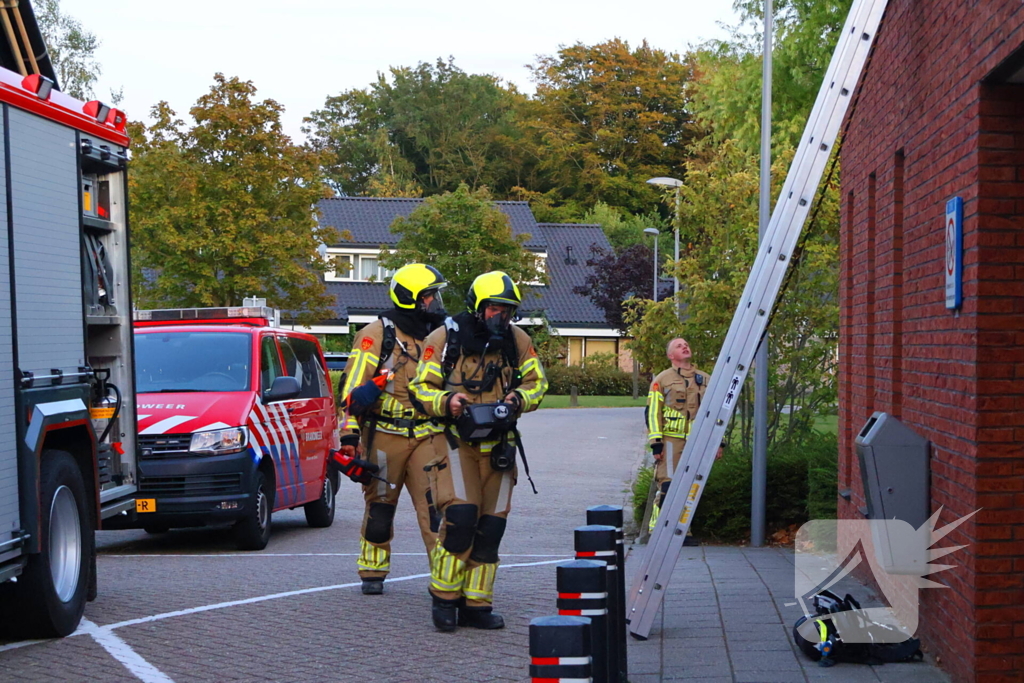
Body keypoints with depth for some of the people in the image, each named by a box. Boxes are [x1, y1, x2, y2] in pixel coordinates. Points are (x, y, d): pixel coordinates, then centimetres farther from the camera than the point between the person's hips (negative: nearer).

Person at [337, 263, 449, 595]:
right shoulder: (376, 335, -4)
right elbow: (354, 387, -7)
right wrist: (350, 434, -14)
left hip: (426, 438, 3)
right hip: (384, 437, -3)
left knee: (435, 505, -9)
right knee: (379, 506, 8)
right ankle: (372, 573, 22)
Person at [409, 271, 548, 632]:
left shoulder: (518, 341, 5)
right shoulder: (444, 339, -3)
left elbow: (537, 383, 14)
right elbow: (422, 386, 1)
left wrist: (519, 398, -9)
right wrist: (446, 402, -20)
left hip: (498, 444, 4)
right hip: (456, 440, -4)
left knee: (491, 524, 3)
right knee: (460, 516, -17)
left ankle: (476, 605, 13)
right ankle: (444, 598, -1)